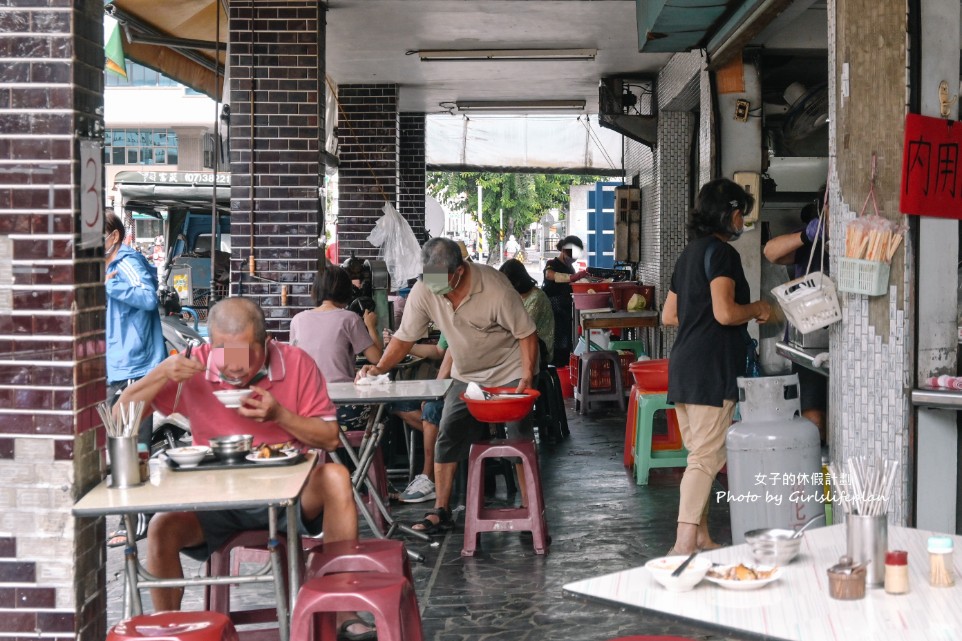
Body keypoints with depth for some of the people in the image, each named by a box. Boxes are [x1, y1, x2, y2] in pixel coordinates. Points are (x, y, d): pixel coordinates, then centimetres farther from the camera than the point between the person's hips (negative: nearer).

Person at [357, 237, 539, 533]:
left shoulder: (494, 287, -28)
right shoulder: (423, 290, -17)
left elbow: (526, 333, -19)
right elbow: (405, 337, -9)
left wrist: (528, 377, -25)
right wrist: (379, 368, -24)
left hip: (509, 372, -4)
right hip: (466, 375, 4)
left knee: (520, 437, -7)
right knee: (448, 437, -2)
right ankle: (441, 512, 6)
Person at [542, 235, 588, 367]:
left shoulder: (570, 268, 16)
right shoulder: (552, 264, -7)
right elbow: (549, 275, -31)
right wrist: (572, 277, -45)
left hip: (566, 311, 8)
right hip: (553, 310, -7)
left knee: (567, 346, 4)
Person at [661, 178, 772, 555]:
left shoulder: (690, 252, 19)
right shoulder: (721, 252, -9)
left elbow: (668, 315, 21)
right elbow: (725, 313, -21)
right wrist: (757, 309, -3)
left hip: (683, 367, 9)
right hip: (711, 369, -9)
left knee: (699, 455, 13)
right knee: (707, 458, -10)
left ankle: (700, 538, 18)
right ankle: (684, 545, -15)